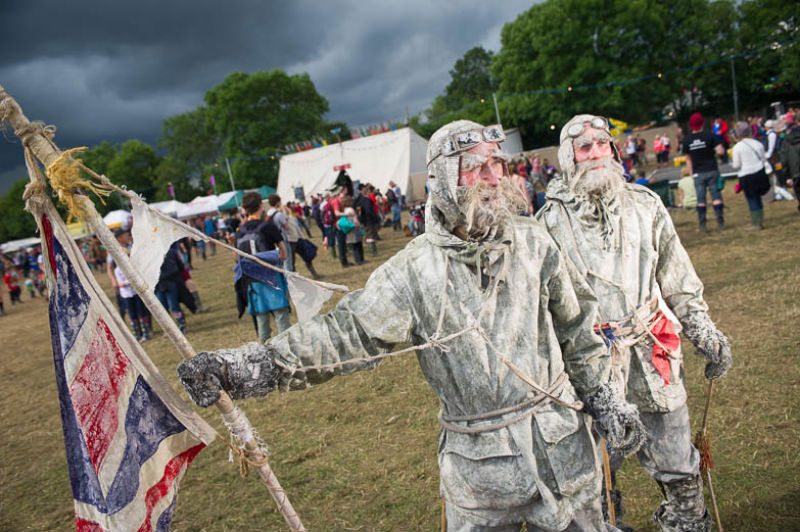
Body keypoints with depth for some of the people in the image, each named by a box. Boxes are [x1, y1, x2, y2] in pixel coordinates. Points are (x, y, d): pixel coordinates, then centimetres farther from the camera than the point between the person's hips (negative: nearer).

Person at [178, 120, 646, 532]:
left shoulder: (533, 243, -3)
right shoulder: (414, 271, -13)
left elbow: (576, 329, 7)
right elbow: (345, 333, -17)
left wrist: (604, 398, 12)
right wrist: (247, 367, -27)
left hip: (564, 449, 3)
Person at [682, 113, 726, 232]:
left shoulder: (686, 140, 1)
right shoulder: (709, 136, -6)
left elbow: (688, 159, 6)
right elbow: (720, 150, -14)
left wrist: (691, 173, 13)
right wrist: (713, 152, 7)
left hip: (698, 173, 1)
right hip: (711, 170, -1)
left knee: (700, 199, 5)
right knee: (716, 196, 5)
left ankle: (702, 224, 4)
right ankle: (720, 222, 5)